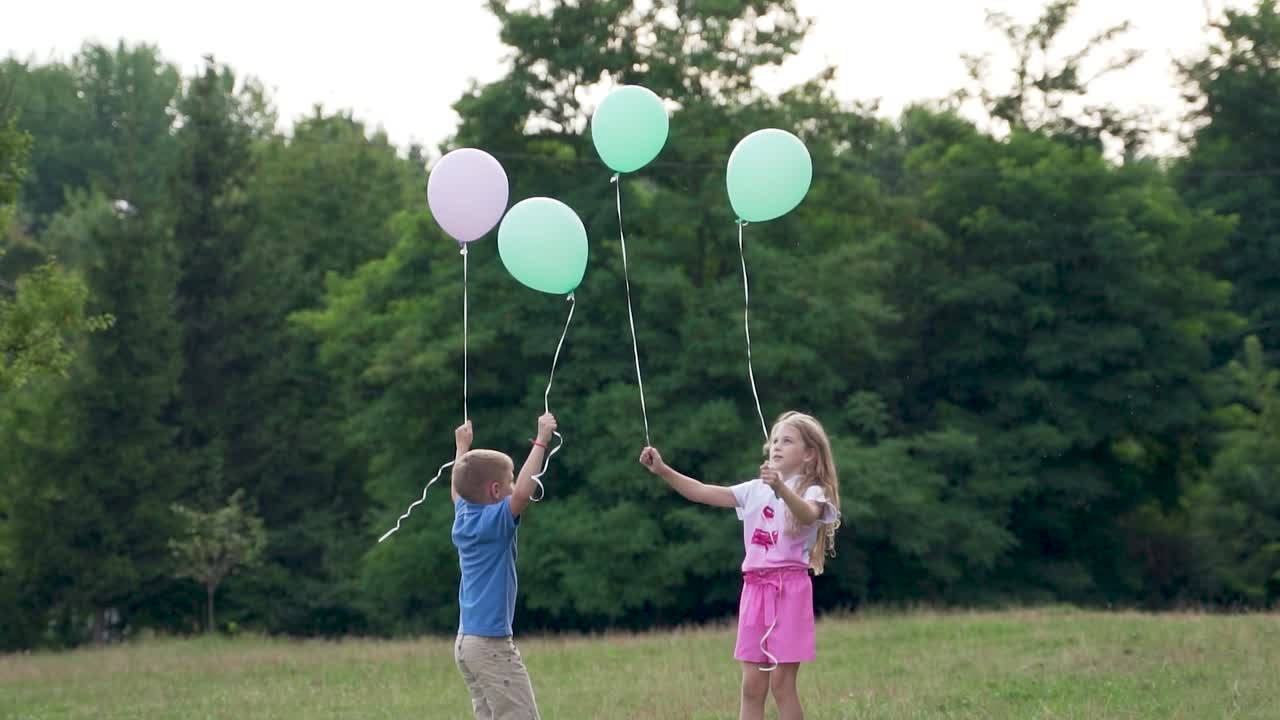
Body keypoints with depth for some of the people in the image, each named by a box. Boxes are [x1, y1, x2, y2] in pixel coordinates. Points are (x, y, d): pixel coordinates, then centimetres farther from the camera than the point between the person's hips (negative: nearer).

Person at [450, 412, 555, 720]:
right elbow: (522, 493, -32)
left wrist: (462, 446, 46)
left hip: (465, 641, 9)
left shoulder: (463, 516, 9)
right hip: (492, 642, -9)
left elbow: (457, 487, 31)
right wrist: (541, 440, -27)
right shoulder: (496, 521, -14)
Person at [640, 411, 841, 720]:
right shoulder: (756, 490, 14)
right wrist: (663, 470, -4)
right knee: (752, 685, 5)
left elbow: (808, 515, -28)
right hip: (755, 588, 6)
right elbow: (702, 492, 9)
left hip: (789, 587, -6)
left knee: (781, 683, -5)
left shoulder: (813, 492, -4)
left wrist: (781, 488, -47)